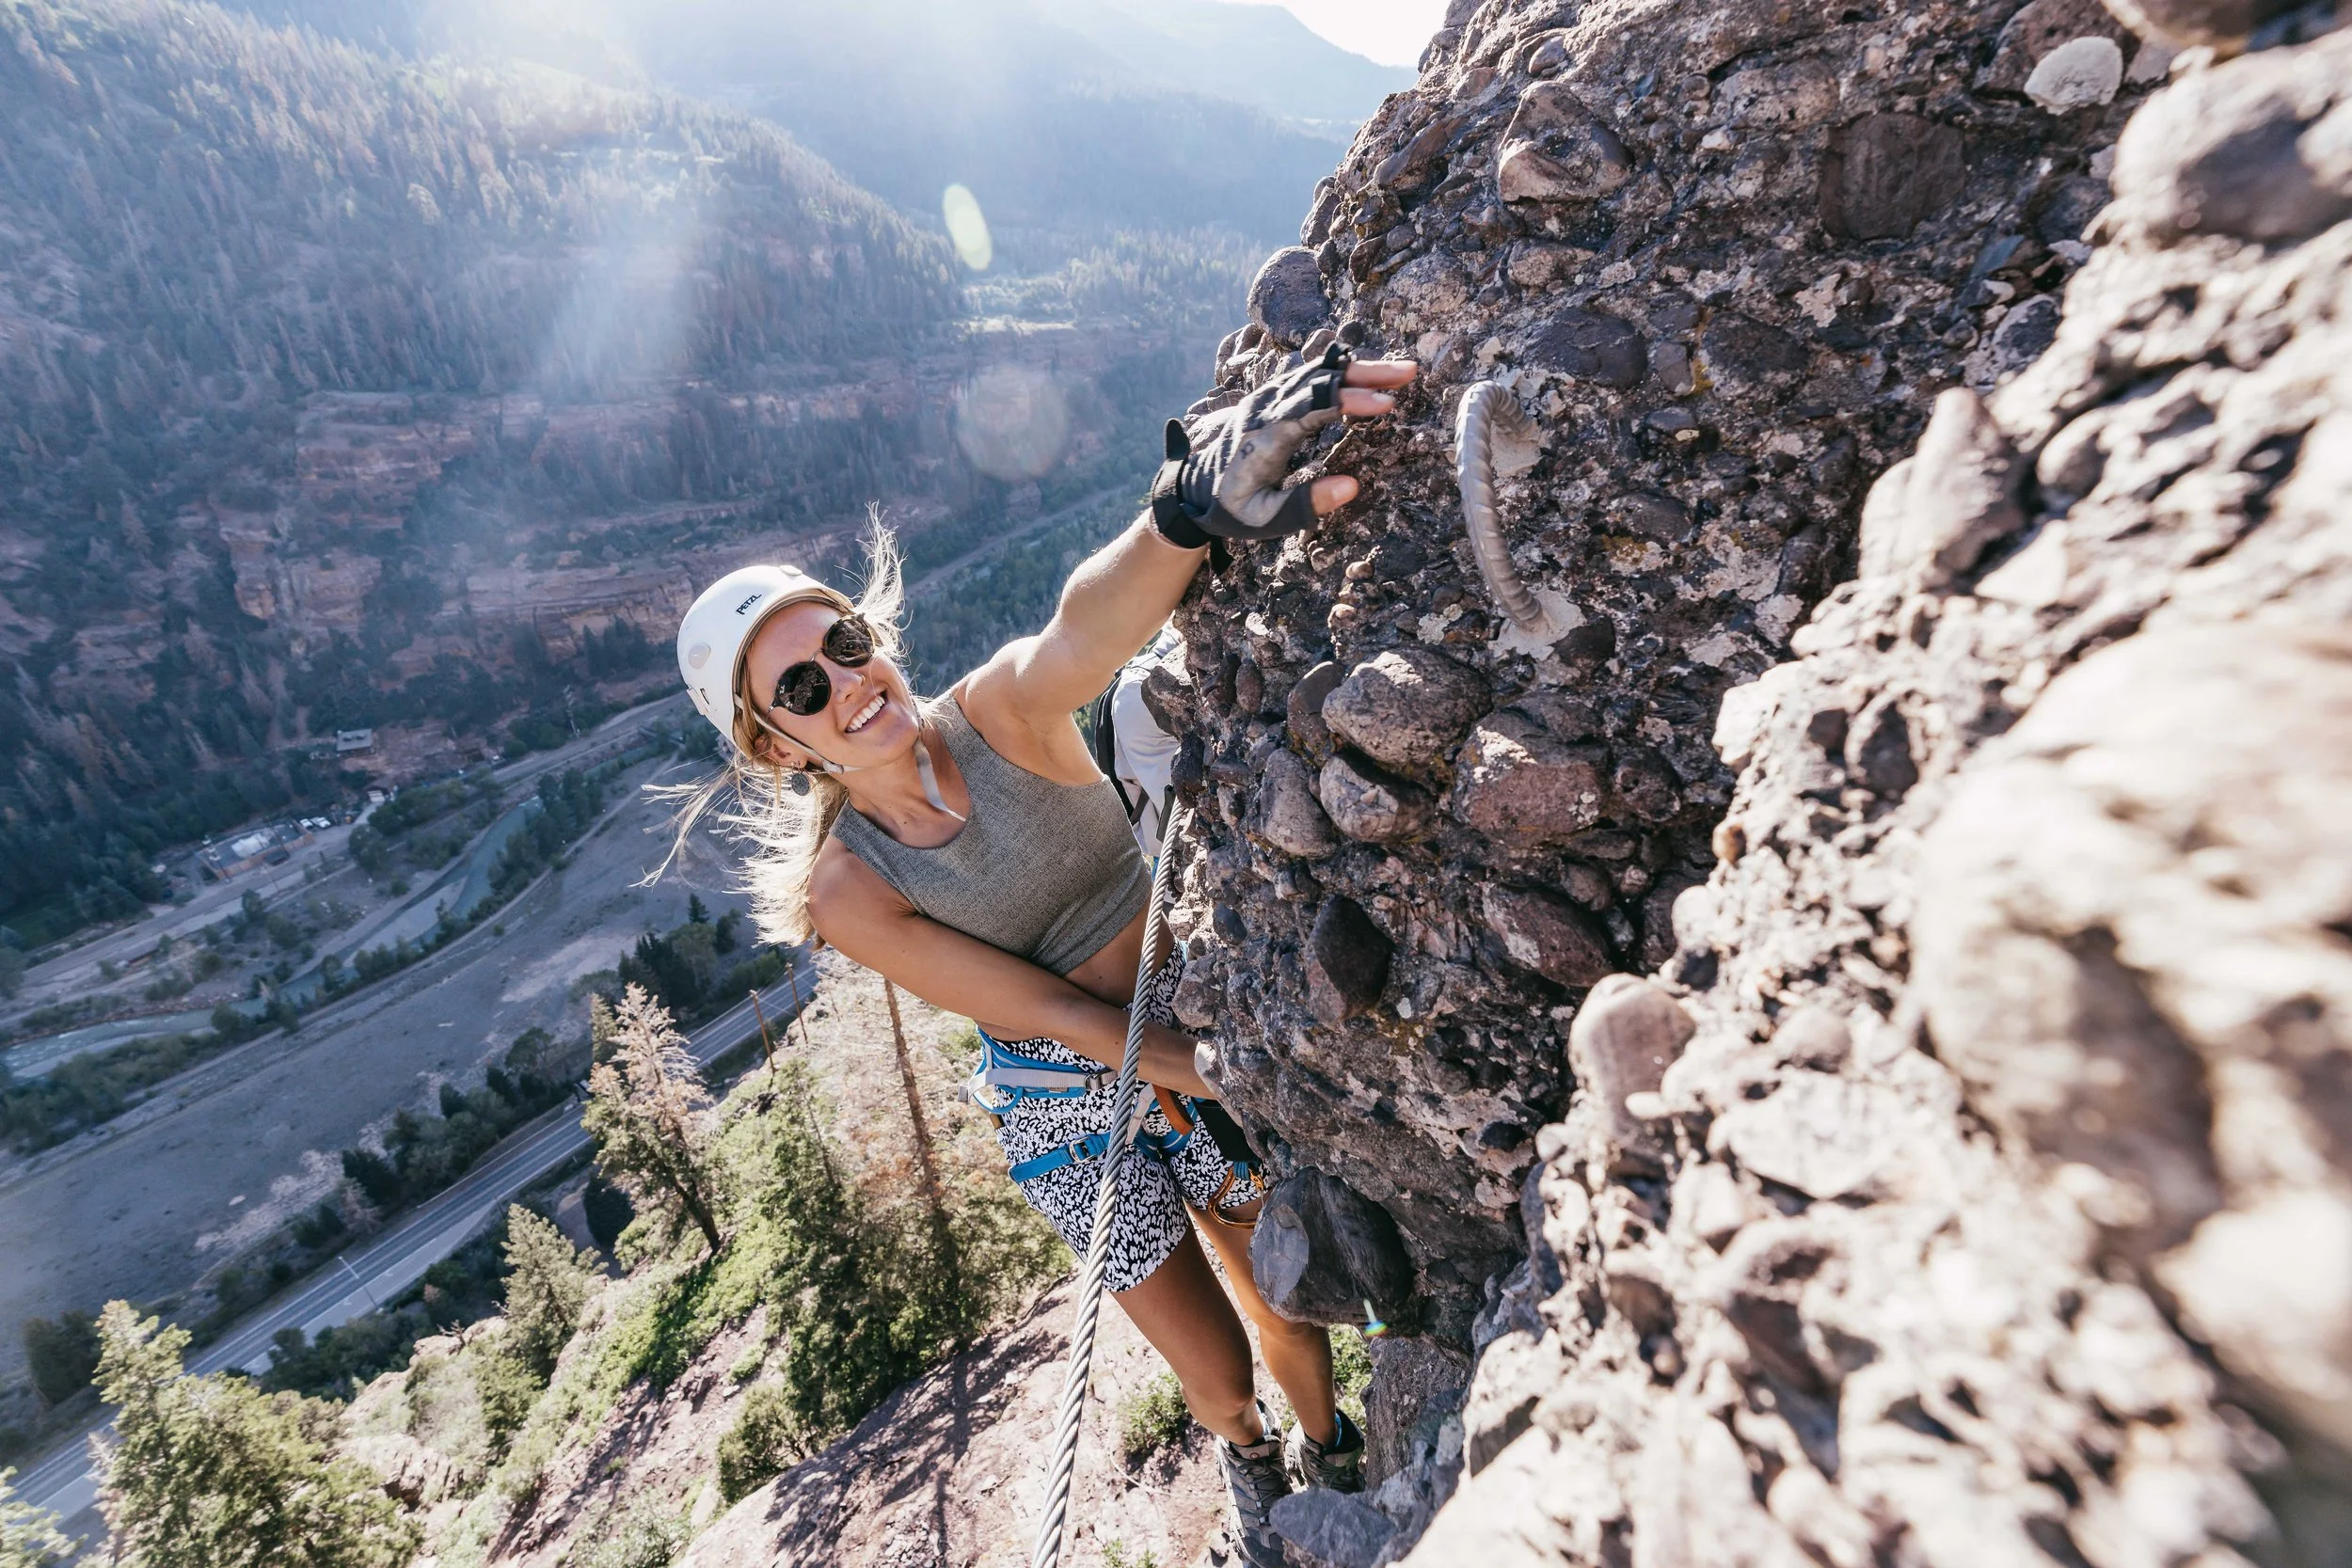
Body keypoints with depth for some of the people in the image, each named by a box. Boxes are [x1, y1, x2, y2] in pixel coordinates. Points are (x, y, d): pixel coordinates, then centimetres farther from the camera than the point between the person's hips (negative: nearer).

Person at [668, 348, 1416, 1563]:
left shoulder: (998, 712, -17)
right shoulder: (847, 892, -16)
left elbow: (1084, 629, -42)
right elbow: (1063, 1018, -16)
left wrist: (1186, 511, -62)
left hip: (1201, 1017, 1)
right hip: (1069, 1106, 0)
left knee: (1286, 1304, 17)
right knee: (1218, 1380, 14)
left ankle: (1332, 1452, 55)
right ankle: (1249, 1459, 55)